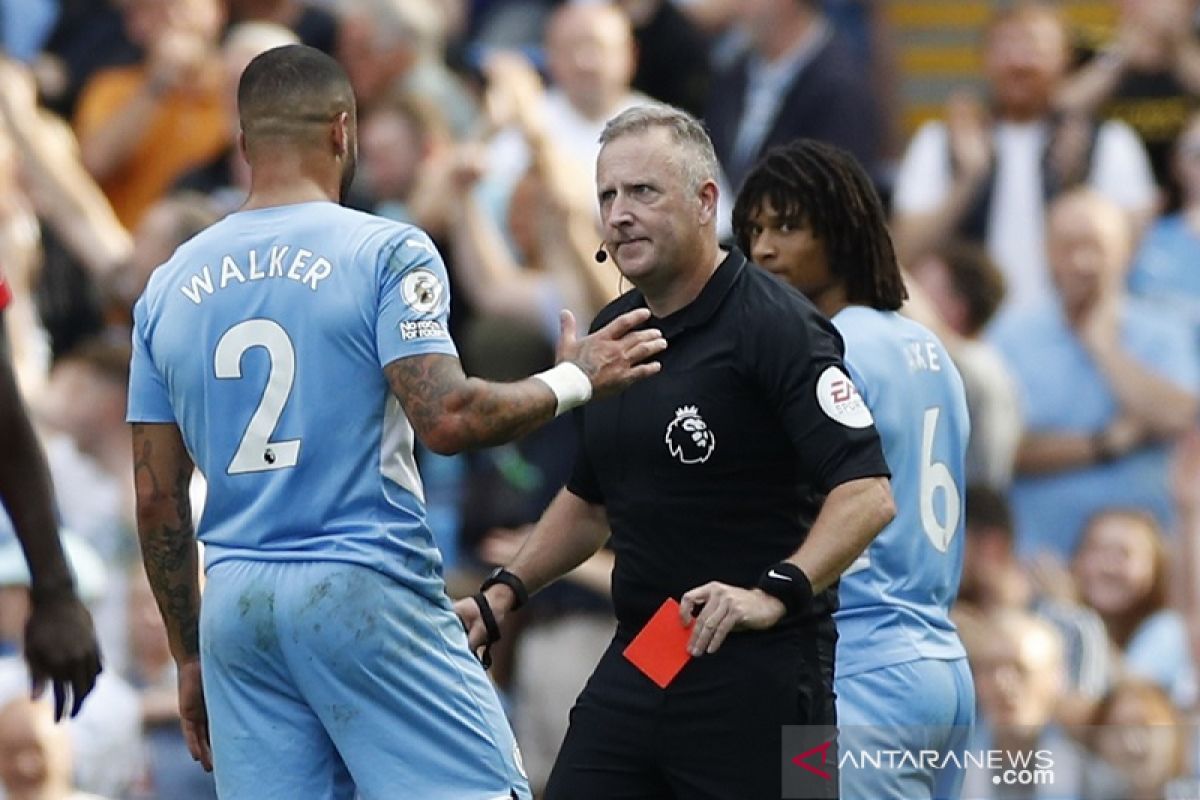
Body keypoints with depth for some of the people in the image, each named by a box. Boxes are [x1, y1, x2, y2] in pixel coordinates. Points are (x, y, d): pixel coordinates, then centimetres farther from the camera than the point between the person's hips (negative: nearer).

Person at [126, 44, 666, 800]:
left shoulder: (169, 286, 11)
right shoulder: (385, 253, -4)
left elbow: (158, 499, 11)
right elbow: (446, 417, -16)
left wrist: (189, 657, 19)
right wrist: (573, 381, 0)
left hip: (234, 601, 5)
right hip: (365, 588, -5)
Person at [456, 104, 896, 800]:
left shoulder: (774, 325, -12)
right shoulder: (613, 332, 13)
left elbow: (867, 495, -20)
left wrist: (776, 591, -32)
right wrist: (503, 593, 17)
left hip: (757, 677, -7)